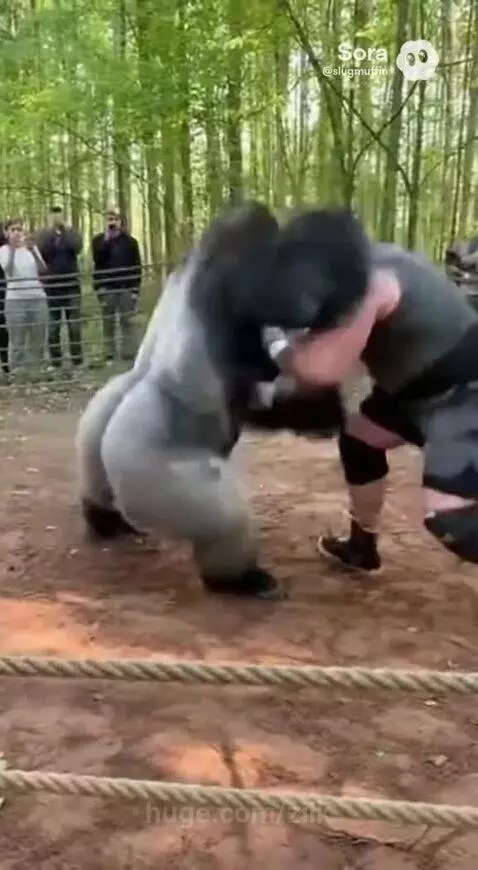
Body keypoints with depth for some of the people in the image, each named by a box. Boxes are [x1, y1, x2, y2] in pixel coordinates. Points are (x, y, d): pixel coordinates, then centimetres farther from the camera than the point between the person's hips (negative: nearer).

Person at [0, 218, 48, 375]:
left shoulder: (32, 247, 12)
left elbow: (43, 270, -1)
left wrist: (32, 250, -14)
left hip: (38, 299, 3)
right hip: (15, 300, -3)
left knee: (38, 341, 6)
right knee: (17, 342, -5)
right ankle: (17, 372, -2)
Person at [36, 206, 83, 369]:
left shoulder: (72, 232, 6)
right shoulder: (43, 234, 4)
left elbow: (77, 248, -14)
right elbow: (41, 251, -15)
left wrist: (65, 229, -13)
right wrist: (50, 230, -14)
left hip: (72, 286, 1)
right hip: (51, 287, 0)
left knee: (75, 325, 2)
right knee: (52, 326, 3)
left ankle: (77, 359, 9)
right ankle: (55, 361, 9)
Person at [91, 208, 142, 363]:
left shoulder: (130, 241, 7)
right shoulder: (99, 240, 8)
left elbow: (137, 267, 4)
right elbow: (98, 259, -12)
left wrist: (135, 288, -4)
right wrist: (106, 239, -14)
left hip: (126, 287, 0)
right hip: (106, 288, 1)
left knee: (128, 321, -4)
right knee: (108, 322, 2)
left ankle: (129, 354, -2)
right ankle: (109, 355, 6)